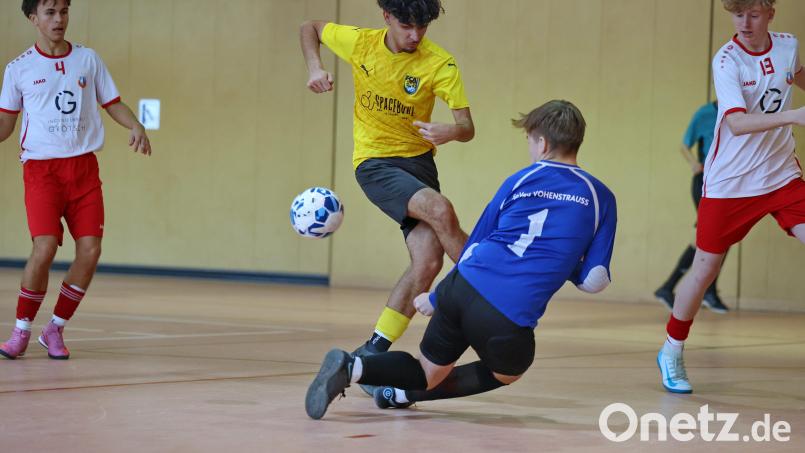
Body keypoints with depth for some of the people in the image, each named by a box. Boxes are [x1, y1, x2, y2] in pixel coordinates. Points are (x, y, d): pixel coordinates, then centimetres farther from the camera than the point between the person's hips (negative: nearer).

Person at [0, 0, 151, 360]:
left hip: (84, 166, 3)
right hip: (41, 168, -3)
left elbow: (112, 103, 14)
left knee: (90, 249, -8)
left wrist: (135, 126, -5)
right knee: (45, 247, -17)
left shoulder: (88, 59, 9)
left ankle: (55, 329, 9)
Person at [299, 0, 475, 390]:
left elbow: (467, 128, -17)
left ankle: (373, 352, -3)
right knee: (440, 211, -30)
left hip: (418, 160, 2)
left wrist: (451, 132, -42)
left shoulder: (440, 64, -11)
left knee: (428, 262, -15)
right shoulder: (359, 42, -7)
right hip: (375, 162, -2)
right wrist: (314, 68, -7)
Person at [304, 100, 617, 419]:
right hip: (507, 321, -3)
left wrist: (437, 299, 30)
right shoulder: (600, 197, 8)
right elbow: (594, 280, 5)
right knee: (506, 372, 30)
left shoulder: (519, 181, 14)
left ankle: (352, 368, -6)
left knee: (428, 373, 22)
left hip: (461, 287, 3)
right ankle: (401, 395, 19)